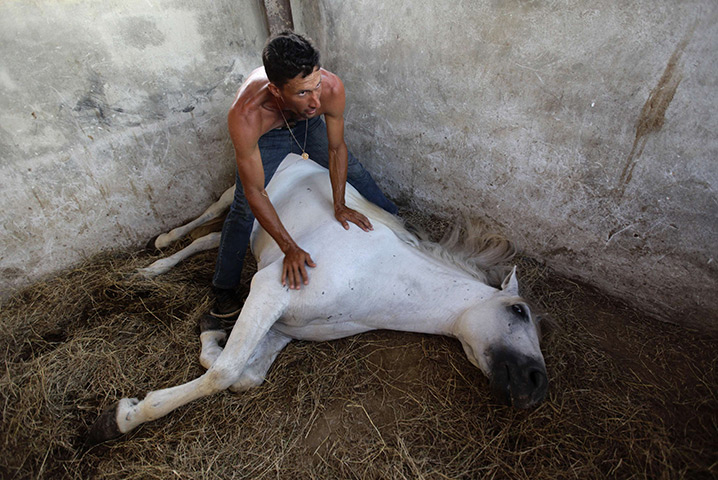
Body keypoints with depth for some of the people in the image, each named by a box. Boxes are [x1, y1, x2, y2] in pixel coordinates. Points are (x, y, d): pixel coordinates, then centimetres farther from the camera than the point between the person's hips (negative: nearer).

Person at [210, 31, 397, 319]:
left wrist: (339, 206, -14)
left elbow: (336, 149, -21)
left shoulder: (332, 88, -39)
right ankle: (224, 290, 12)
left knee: (354, 171, 7)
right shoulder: (245, 117, -46)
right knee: (244, 209, -8)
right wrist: (289, 248, -35)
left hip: (309, 127, 3)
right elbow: (255, 192, -37)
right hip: (265, 137, -2)